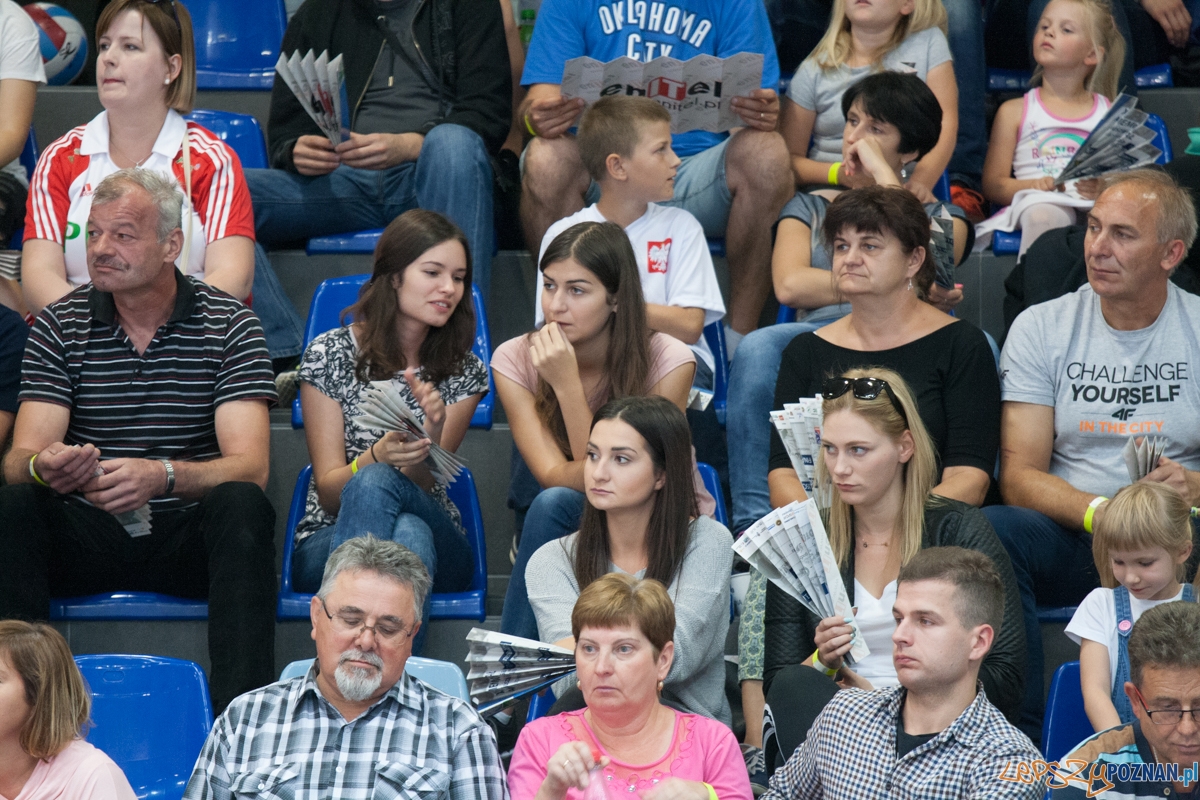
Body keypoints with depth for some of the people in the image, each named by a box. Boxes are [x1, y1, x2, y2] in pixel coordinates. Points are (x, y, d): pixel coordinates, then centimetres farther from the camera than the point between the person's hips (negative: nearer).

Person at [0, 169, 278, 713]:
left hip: (188, 538, -1)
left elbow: (250, 467, -13)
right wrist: (44, 467, -32)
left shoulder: (228, 325, -2)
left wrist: (162, 475, -34)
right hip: (85, 536, 1)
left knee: (242, 505, -33)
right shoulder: (59, 326, 4)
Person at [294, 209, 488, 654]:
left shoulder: (464, 372, 7)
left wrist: (432, 435, -27)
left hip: (436, 539, 1)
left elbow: (421, 484, -4)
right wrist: (378, 457, -27)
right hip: (329, 542, -1)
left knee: (375, 485, -34)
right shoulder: (330, 355, 0)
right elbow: (330, 492, -5)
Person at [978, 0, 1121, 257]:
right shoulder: (1015, 111, 19)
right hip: (1039, 200, -1)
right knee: (1043, 217, -39)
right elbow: (993, 184, 11)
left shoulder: (1109, 113, 21)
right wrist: (1030, 185, -10)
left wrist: (1104, 188, -10)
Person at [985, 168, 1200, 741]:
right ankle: (1022, 743, -26)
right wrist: (1098, 512, -22)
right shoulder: (1042, 329, 8)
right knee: (989, 533, -31)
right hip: (1072, 538, 1)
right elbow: (1019, 476, -1)